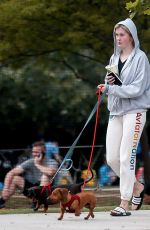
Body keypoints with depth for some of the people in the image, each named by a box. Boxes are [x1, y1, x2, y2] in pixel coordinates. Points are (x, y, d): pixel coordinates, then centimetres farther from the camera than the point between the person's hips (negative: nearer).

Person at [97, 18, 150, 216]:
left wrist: (110, 88, -18)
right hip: (116, 111, 7)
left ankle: (125, 203, -6)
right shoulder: (114, 58, 13)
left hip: (134, 111, -7)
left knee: (126, 157, -10)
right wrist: (108, 82, -4)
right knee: (112, 158, 5)